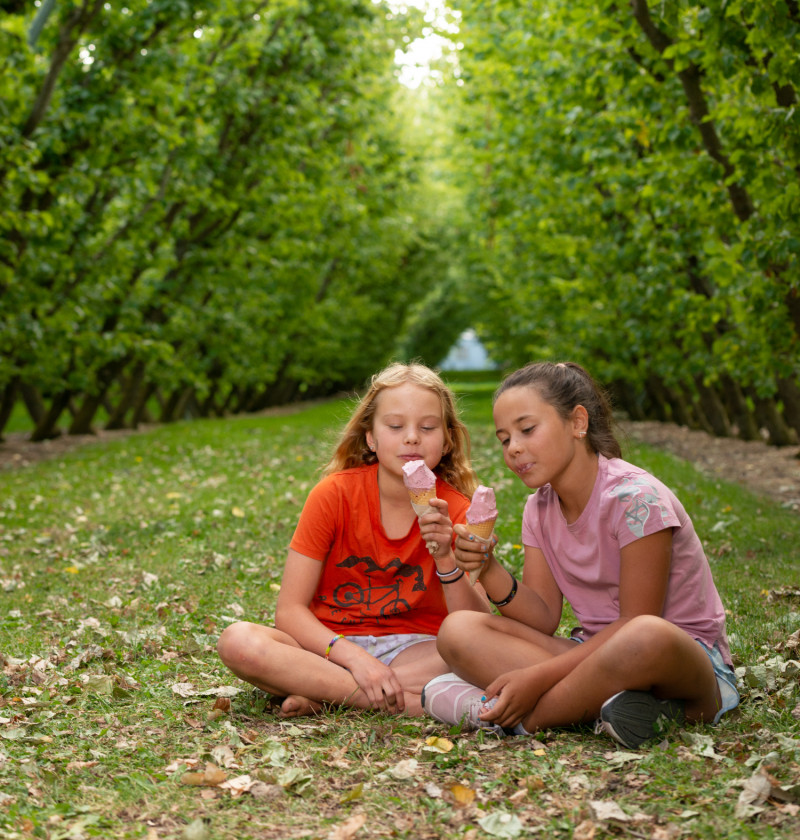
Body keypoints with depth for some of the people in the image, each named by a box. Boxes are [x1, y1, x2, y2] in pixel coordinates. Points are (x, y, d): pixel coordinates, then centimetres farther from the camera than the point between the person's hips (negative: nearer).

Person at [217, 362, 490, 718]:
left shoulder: (455, 511, -7)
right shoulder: (335, 494, -9)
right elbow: (289, 610, -12)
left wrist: (446, 559, -30)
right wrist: (354, 657, -27)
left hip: (414, 651, 1)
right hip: (331, 646, 0)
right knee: (238, 640, -28)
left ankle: (322, 693, -22)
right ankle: (406, 700, -27)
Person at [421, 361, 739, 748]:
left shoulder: (634, 498, -17)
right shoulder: (539, 507, 5)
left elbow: (637, 623, -19)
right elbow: (544, 618, 1)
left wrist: (538, 676, -23)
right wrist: (489, 571, -17)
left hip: (690, 658, -6)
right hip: (596, 652, 6)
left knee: (646, 638, -43)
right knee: (458, 629, -13)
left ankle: (518, 719, -23)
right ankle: (597, 702, -27)